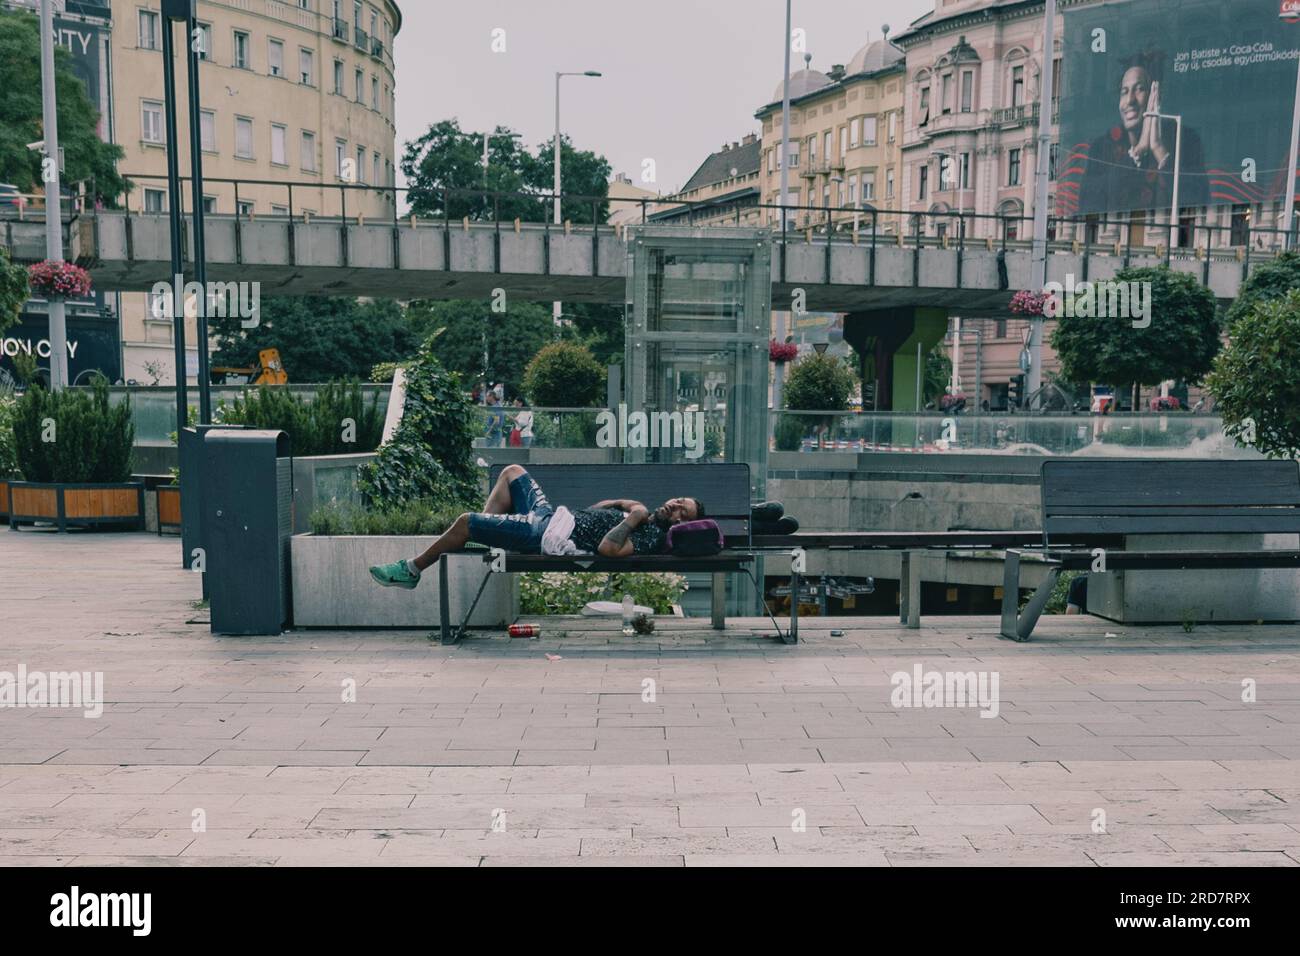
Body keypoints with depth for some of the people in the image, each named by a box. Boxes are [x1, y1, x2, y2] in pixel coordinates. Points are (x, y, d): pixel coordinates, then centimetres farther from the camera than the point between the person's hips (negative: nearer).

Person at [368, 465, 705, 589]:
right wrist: (624, 502, 5)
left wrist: (633, 517, -25)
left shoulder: (653, 535, -17)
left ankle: (412, 570, 13)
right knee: (512, 471, 22)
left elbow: (607, 548, -35)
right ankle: (481, 534, 22)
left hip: (545, 538, -10)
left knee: (464, 521, -8)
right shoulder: (645, 513, 11)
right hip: (552, 514, 10)